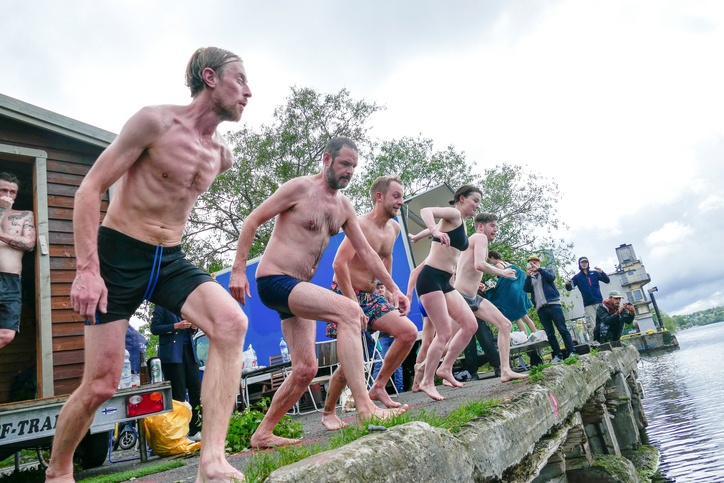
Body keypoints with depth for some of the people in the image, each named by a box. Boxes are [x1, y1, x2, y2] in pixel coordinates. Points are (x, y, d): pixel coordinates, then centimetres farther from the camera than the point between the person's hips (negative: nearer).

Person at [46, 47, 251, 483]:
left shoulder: (222, 156, 7)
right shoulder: (156, 122, -12)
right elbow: (90, 189, -11)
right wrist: (87, 269, -18)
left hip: (171, 261, 5)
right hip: (118, 258, -4)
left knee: (232, 322, -24)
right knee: (101, 385, 0)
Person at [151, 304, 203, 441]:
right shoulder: (161, 305, -1)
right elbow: (154, 328, -7)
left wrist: (193, 327, 0)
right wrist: (176, 326, -17)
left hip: (189, 352, 6)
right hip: (172, 354, -6)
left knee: (196, 390, 1)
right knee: (178, 394, -3)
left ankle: (195, 430, 10)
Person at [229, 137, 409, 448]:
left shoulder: (343, 206, 13)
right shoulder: (300, 188, -8)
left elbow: (365, 252, 15)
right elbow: (252, 221, -8)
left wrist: (392, 288, 11)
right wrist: (238, 270, -14)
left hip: (298, 288, 9)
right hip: (274, 281, -8)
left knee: (305, 369, 6)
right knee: (349, 311, -28)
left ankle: (262, 434, 22)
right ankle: (365, 408, -29)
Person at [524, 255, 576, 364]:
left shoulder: (547, 271, 13)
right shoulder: (529, 278, 18)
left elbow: (551, 277, -10)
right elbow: (526, 289, 0)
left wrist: (539, 269, -17)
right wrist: (528, 275, -10)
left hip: (553, 304, -2)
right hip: (540, 308, 3)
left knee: (563, 330, -7)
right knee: (549, 334, 1)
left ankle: (571, 352, -6)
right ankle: (558, 356, 3)